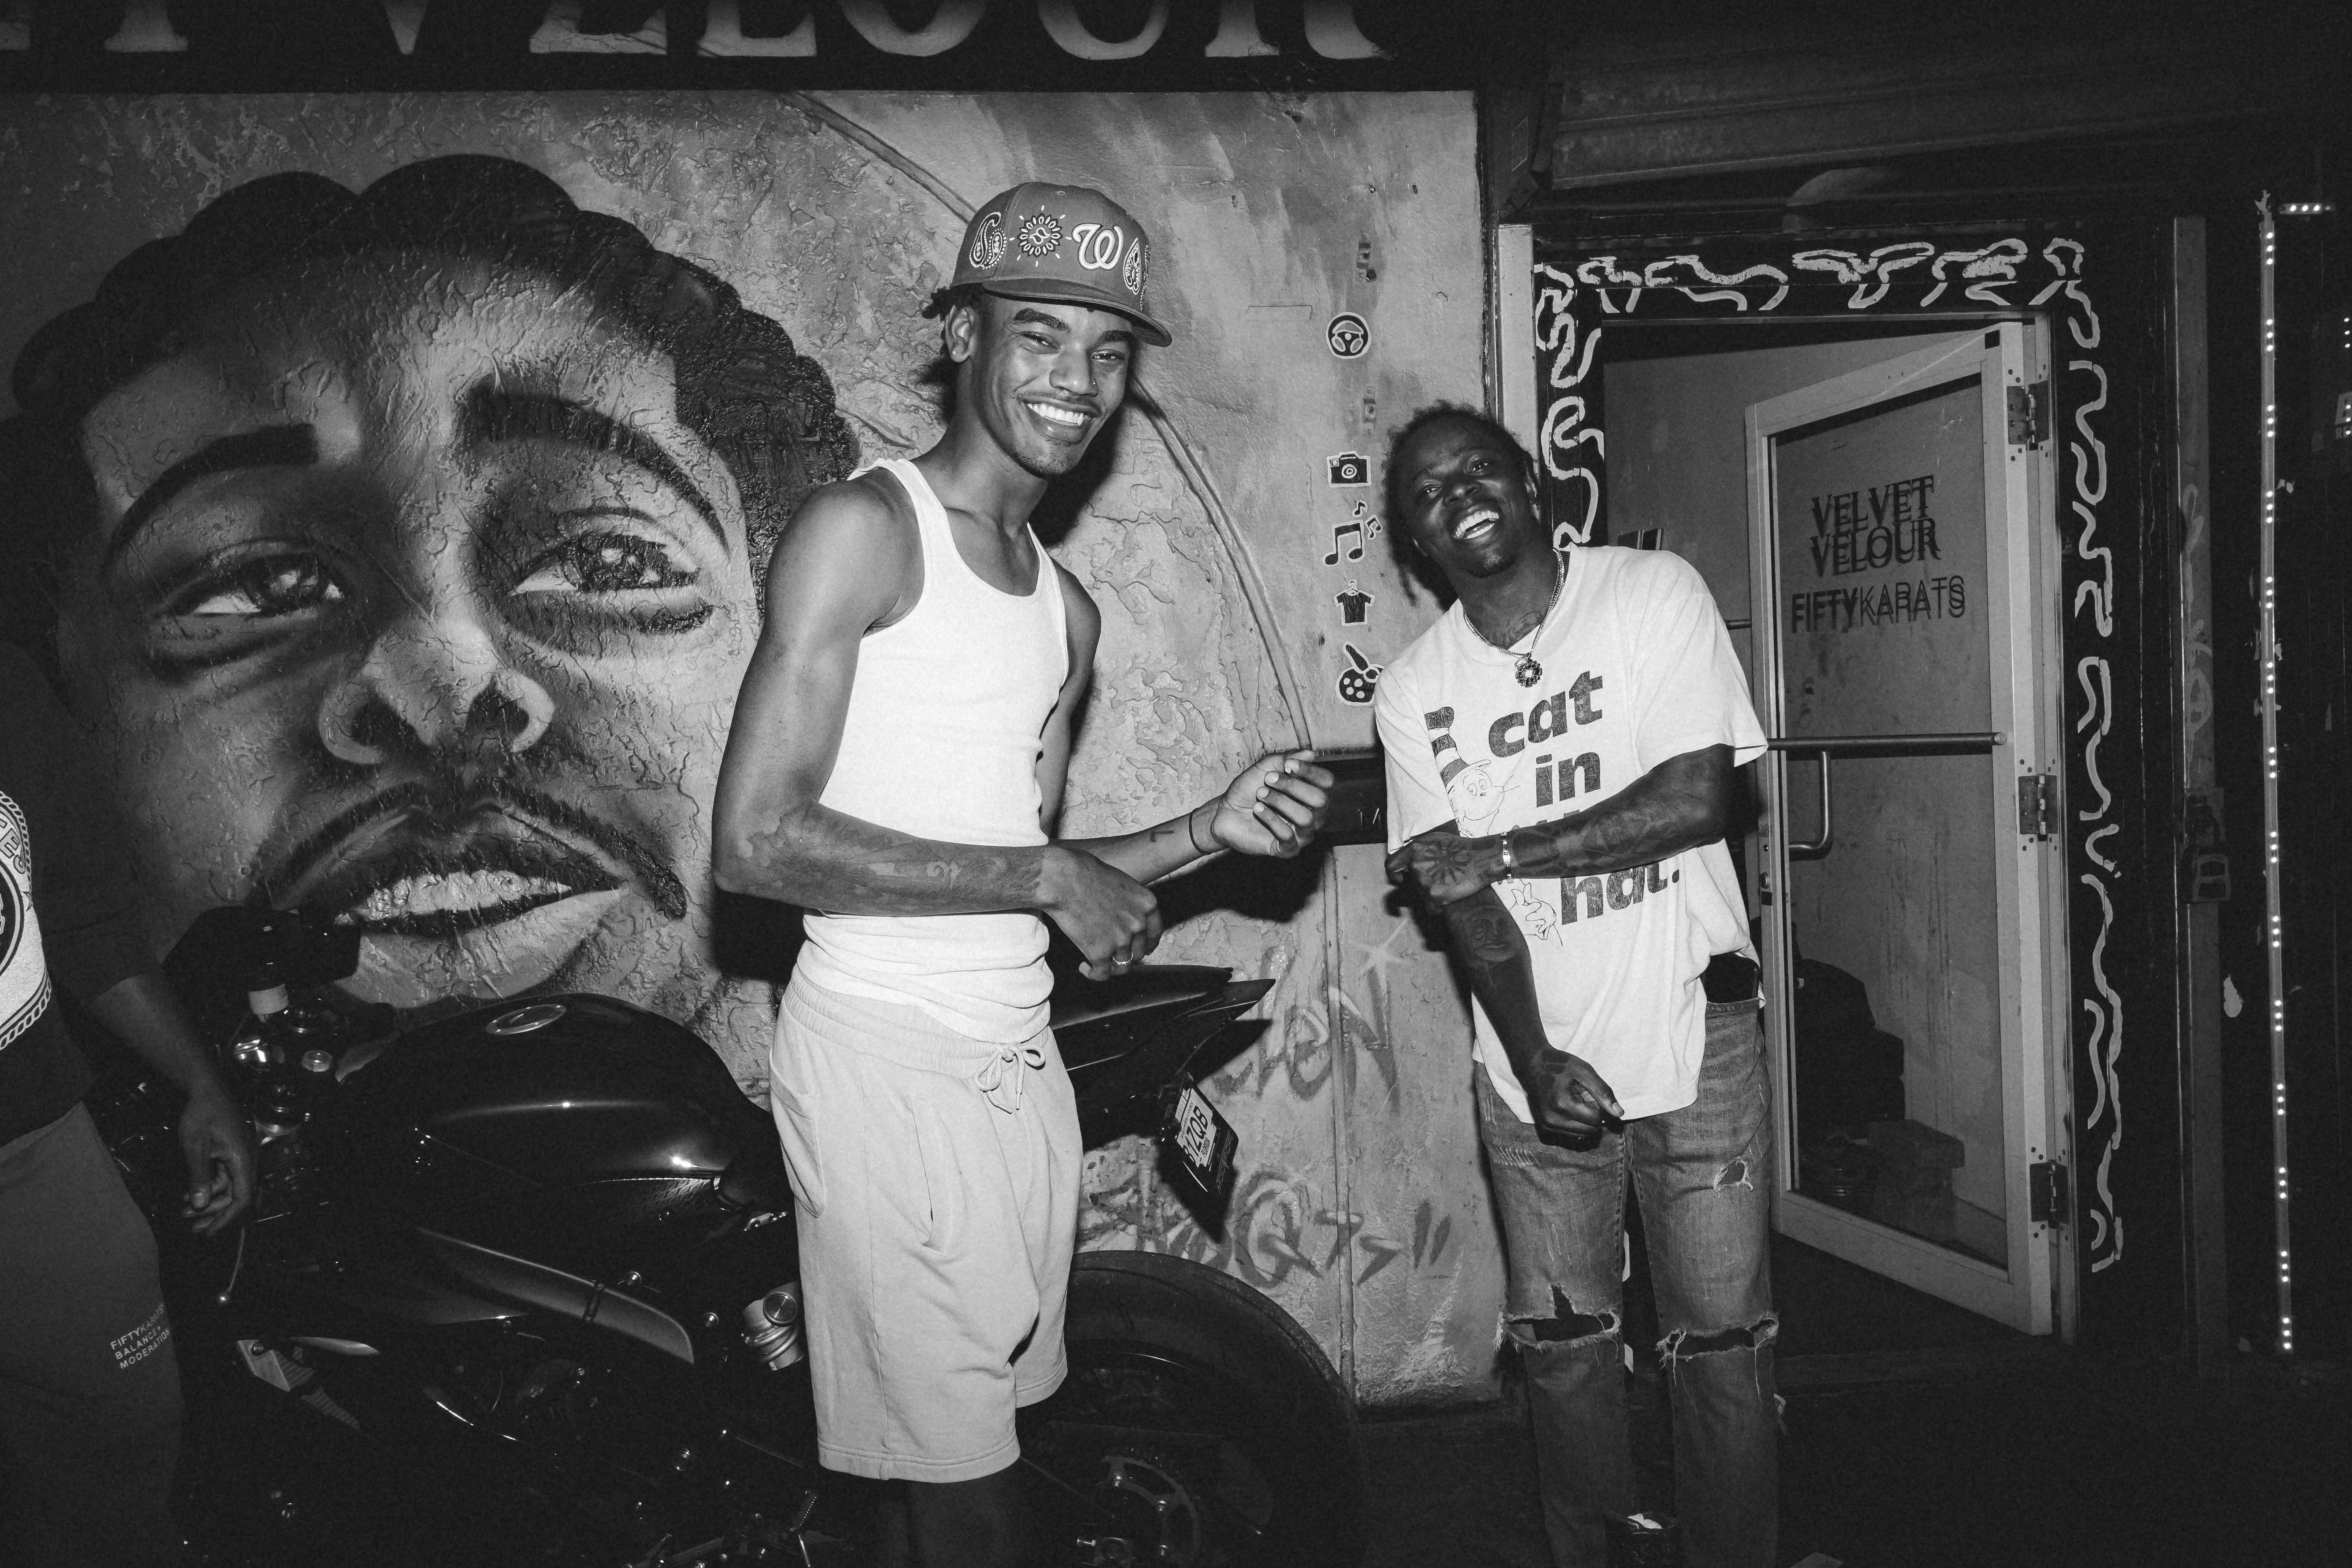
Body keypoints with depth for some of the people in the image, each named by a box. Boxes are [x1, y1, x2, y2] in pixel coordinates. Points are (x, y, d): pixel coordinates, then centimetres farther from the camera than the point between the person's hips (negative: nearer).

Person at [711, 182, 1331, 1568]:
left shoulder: (1070, 610, 16)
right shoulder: (863, 529, -8)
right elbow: (758, 842, -17)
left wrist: (1214, 830, 5)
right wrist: (1044, 874, -14)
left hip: (1022, 1063, 7)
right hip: (886, 1054, -7)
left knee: (979, 1446, 13)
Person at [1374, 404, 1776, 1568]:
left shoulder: (1654, 594, -5)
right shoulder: (1413, 690, 1)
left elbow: (1699, 796, -14)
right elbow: (1458, 900, -3)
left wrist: (1496, 850, -14)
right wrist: (1537, 1059, -15)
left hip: (1689, 1034, -2)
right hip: (1534, 1056, 3)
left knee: (1721, 1344, 4)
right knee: (1561, 1344, 12)